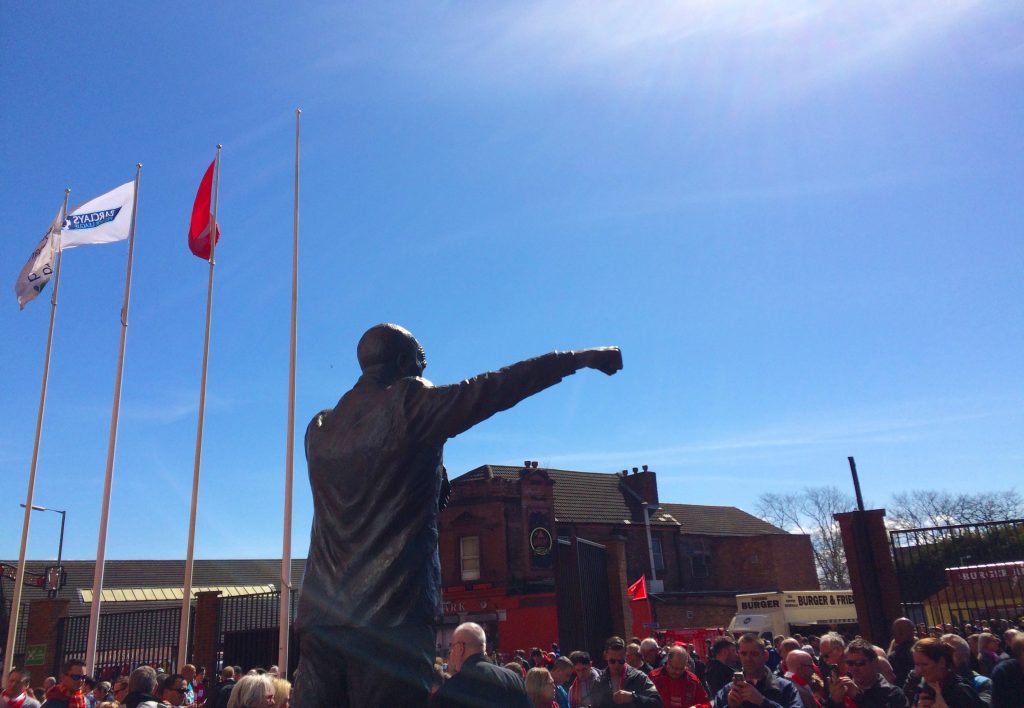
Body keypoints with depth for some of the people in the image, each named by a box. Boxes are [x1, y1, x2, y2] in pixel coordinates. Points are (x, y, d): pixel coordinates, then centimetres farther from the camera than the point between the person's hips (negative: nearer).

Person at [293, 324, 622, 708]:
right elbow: (496, 387, -2)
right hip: (391, 614, -6)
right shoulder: (409, 404, -3)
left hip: (319, 615, 6)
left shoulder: (319, 428, 15)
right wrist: (580, 358, 5)